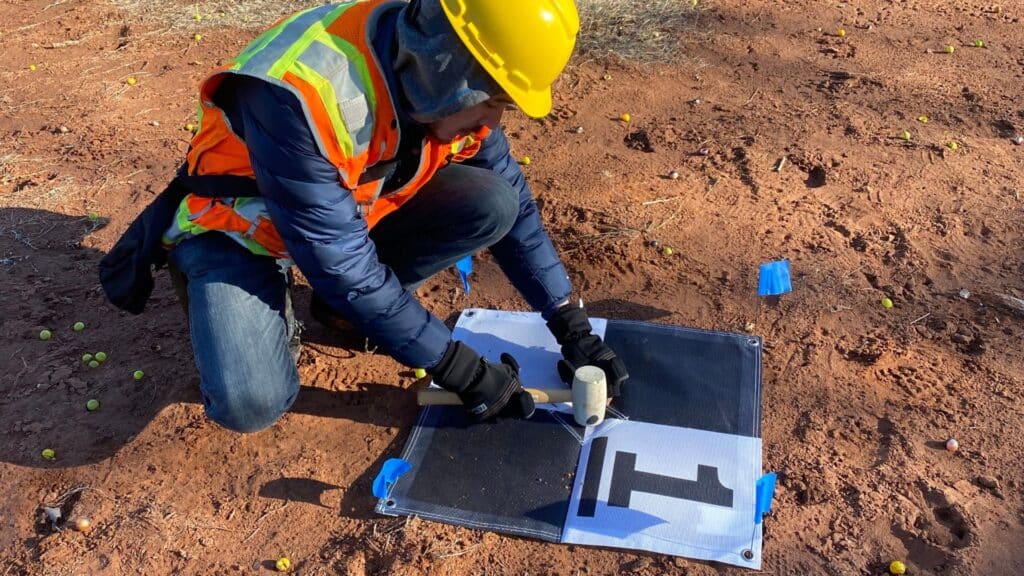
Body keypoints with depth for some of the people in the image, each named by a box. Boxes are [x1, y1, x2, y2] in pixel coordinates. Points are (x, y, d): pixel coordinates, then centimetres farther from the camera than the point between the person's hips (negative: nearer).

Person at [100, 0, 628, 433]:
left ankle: (351, 306, 3)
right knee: (251, 403, -29)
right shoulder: (302, 92, -37)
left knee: (493, 203, -17)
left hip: (356, 210, 6)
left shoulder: (441, 76, -17)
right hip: (240, 226, -5)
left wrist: (571, 325, -8)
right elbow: (337, 258, -32)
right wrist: (460, 369, -26)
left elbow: (513, 200, -6)